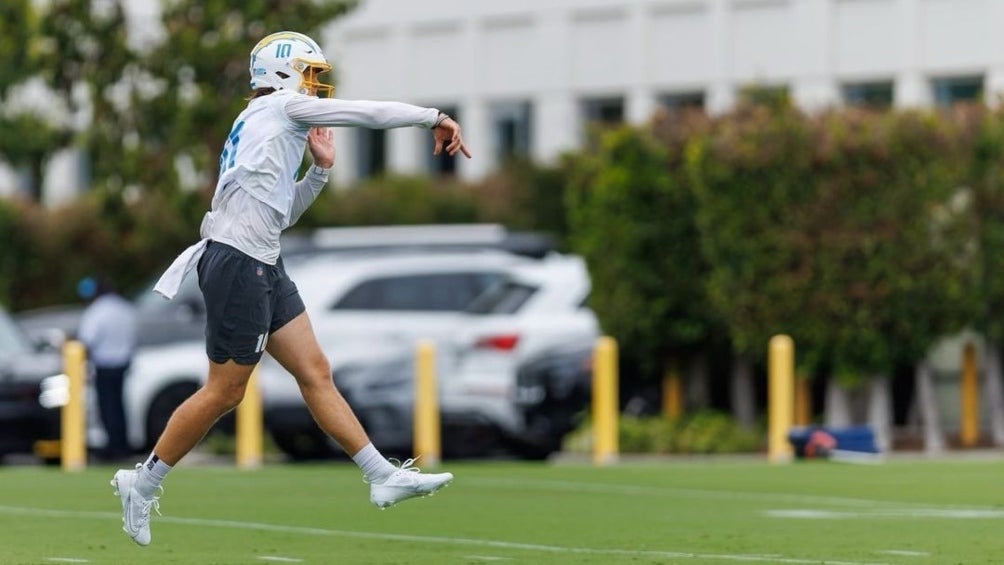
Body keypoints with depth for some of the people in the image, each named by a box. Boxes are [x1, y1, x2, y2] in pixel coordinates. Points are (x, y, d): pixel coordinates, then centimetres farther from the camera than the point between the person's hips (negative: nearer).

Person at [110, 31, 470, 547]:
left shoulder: (262, 124, 21)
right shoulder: (283, 107, -4)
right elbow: (371, 114, -8)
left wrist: (319, 170, 18)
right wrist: (435, 118, 2)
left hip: (263, 269, 10)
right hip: (238, 265, -10)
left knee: (314, 371, 5)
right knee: (224, 392, -3)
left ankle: (384, 476, 2)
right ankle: (143, 482, 8)